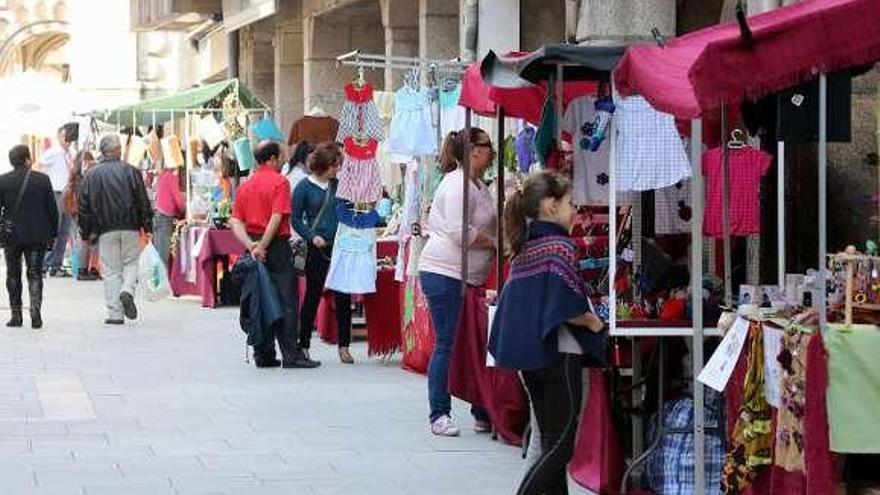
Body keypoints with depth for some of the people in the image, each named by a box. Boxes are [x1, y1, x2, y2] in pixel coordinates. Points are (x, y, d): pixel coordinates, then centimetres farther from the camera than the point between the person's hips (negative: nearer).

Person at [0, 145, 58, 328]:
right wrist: (54, 233, 10)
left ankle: (16, 315, 13)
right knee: (35, 274, 5)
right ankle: (35, 309, -13)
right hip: (38, 236, 0)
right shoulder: (42, 179, -4)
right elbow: (53, 209, 0)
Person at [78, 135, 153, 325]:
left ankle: (115, 314, 2)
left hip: (105, 230, 0)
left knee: (111, 270, 5)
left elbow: (84, 206, 4)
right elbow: (143, 201, -1)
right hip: (130, 227, 0)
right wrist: (148, 227, 5)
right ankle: (127, 290, -13)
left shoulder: (92, 175, 2)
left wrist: (87, 232, 11)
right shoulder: (131, 171, -1)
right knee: (131, 262, 16)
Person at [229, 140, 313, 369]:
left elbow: (235, 222, 3)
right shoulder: (279, 182, -7)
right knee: (286, 300, -4)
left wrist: (251, 245, -8)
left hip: (254, 247, 7)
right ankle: (290, 354, -7)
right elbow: (277, 218, -17)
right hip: (277, 246, -6)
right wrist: (262, 246, -16)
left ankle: (263, 355, 10)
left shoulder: (245, 185, 13)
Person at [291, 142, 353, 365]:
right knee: (313, 296, 3)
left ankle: (344, 346, 10)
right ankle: (304, 345, 12)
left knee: (343, 297, 2)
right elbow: (296, 219, -2)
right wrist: (312, 237, -15)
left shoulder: (338, 184, 8)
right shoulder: (304, 187, -3)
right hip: (318, 249, -3)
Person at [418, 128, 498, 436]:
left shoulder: (478, 185, 17)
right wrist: (494, 243, -13)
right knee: (447, 345, -5)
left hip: (470, 277, 10)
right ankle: (439, 416, 2)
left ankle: (483, 414, 13)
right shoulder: (458, 184, -15)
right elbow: (460, 232, -23)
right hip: (444, 274, -10)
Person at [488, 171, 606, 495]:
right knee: (561, 444, -3)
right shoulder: (561, 246, -13)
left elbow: (518, 301, 13)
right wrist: (593, 322, -5)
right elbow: (566, 307, -21)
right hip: (559, 353, -8)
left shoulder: (523, 248, 10)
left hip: (527, 354, 8)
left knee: (551, 441, 12)